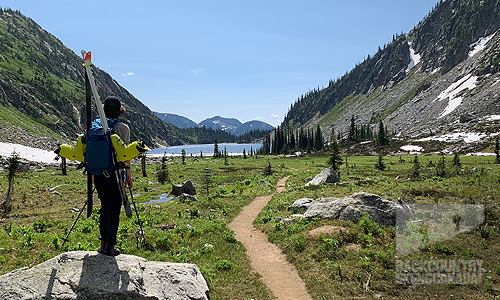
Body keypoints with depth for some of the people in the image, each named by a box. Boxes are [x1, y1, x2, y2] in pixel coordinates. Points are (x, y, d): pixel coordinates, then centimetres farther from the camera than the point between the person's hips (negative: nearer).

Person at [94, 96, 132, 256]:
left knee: (105, 207, 18)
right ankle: (110, 246, 6)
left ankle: (103, 243, 25)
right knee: (114, 209, 2)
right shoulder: (122, 127, -7)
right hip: (115, 172, -5)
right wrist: (129, 175, 0)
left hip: (99, 172, 5)